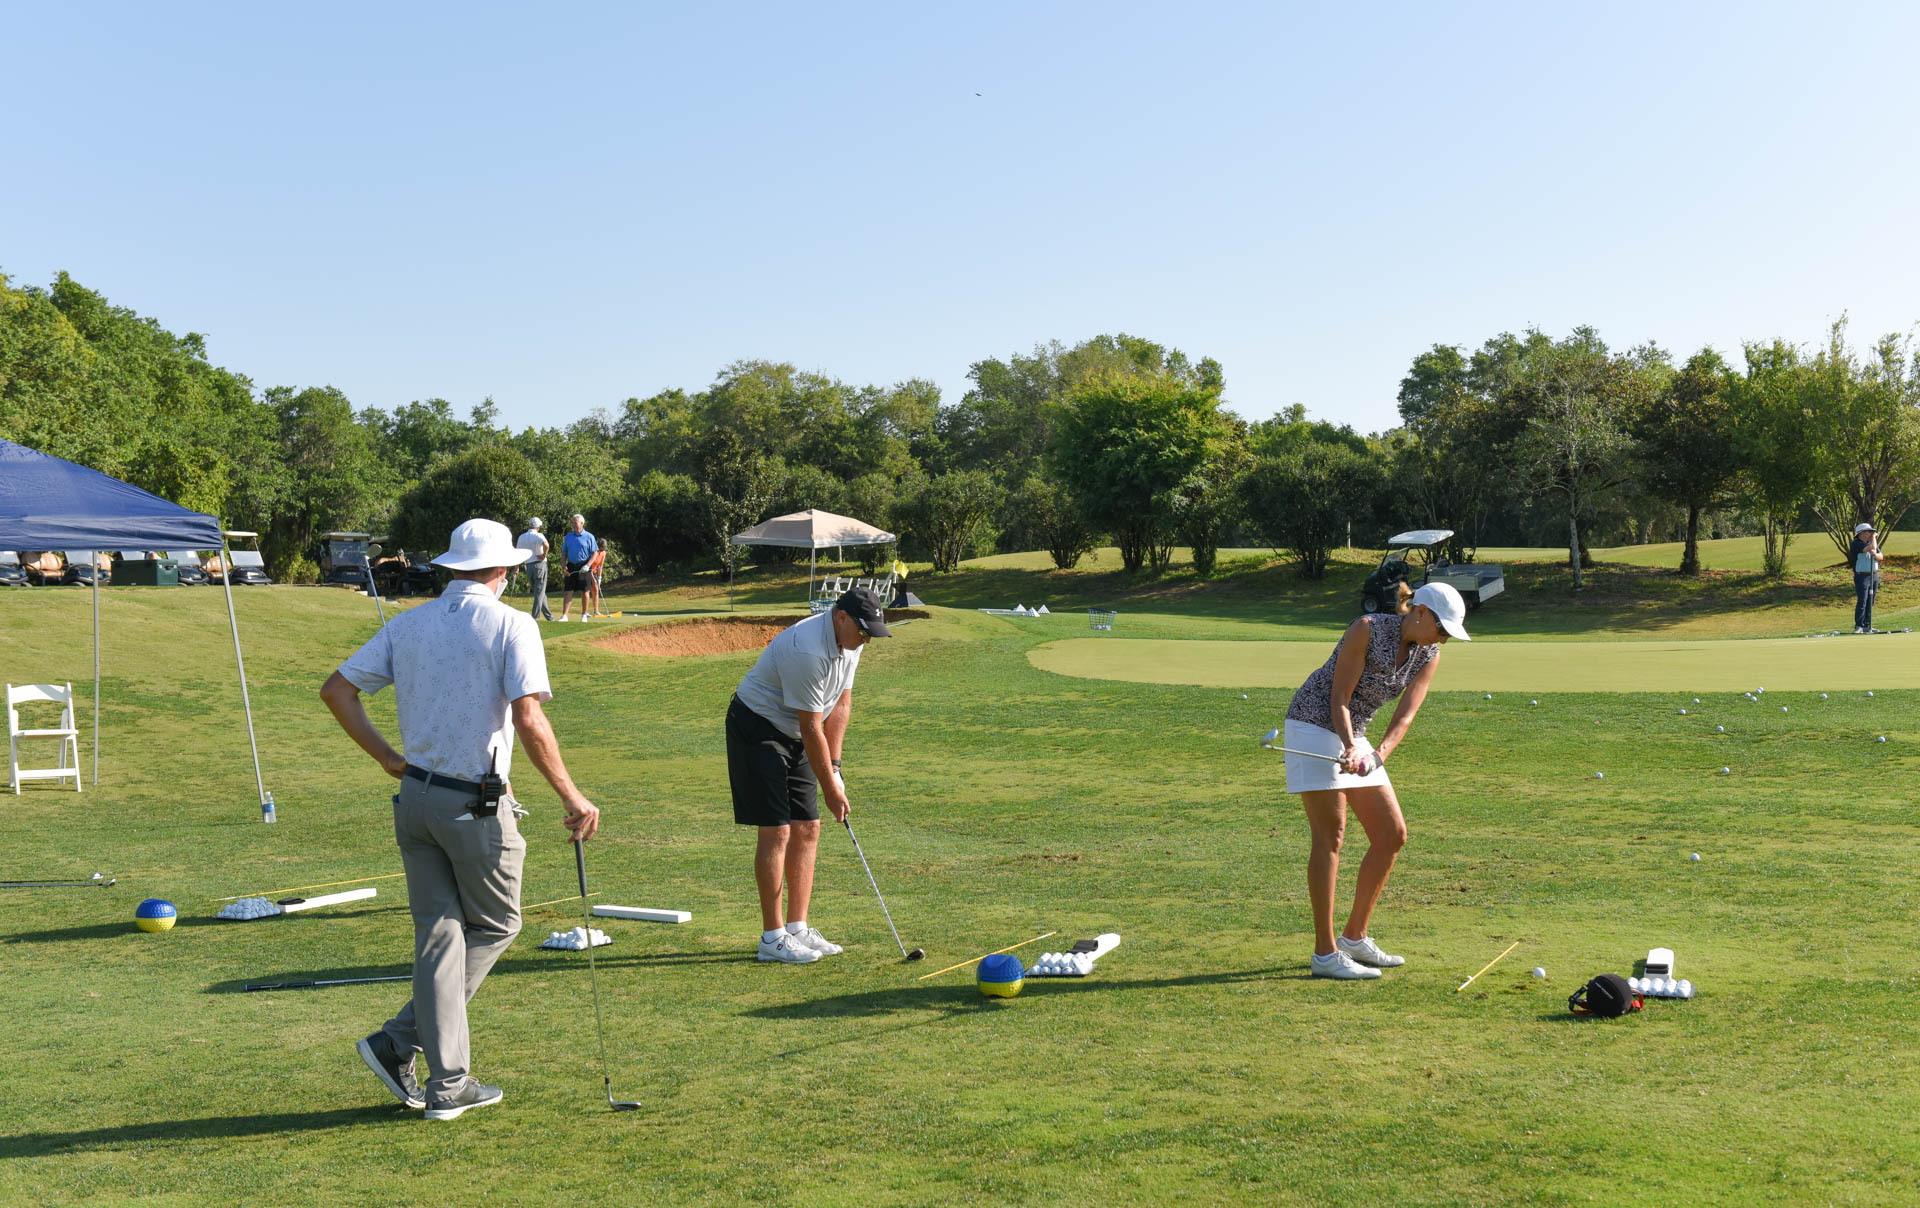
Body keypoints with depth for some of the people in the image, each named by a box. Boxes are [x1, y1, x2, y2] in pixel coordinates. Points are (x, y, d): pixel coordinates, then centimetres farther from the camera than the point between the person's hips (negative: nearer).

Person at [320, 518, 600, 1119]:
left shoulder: (408, 624, 9)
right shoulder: (511, 625, -10)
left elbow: (336, 689, 8)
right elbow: (529, 719, -20)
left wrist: (387, 758, 11)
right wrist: (571, 797, -15)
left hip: (415, 796, 6)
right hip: (477, 805, -6)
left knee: (438, 934, 9)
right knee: (495, 926, 13)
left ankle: (448, 1082, 9)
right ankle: (400, 1041, 7)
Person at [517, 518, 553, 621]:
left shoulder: (521, 537, 9)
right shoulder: (538, 535, -8)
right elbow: (546, 545, -29)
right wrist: (544, 555, -13)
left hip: (528, 566, 5)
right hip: (540, 565, -5)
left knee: (538, 591, 15)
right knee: (540, 591, 2)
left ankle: (548, 615, 18)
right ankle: (535, 616, -2)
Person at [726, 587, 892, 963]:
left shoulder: (849, 640, -1)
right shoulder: (807, 651, -30)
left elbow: (840, 704, 6)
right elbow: (811, 727, -24)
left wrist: (834, 767, 1)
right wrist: (830, 787, -16)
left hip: (792, 735, 9)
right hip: (757, 729, -9)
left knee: (807, 829, 5)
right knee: (776, 831, -10)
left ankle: (797, 928, 11)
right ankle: (772, 937, -4)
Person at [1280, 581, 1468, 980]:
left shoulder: (1428, 656, 1)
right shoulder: (1367, 630, -19)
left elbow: (1405, 716, -6)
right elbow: (1339, 699, -17)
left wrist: (1378, 755, -24)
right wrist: (1351, 747, -32)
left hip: (1354, 735, 8)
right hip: (1314, 724, -8)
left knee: (1392, 835, 3)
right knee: (1331, 834, -13)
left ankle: (1355, 937, 14)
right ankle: (1325, 953, -11)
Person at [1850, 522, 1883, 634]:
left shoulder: (1872, 542, 12)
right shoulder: (1856, 544, -11)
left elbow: (1880, 556, 7)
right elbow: (1872, 547, -22)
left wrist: (1875, 554, -17)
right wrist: (1873, 537, -4)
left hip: (1874, 575, 6)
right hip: (1862, 576, -6)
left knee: (1870, 603, 6)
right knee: (1862, 602, -11)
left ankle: (1867, 626, 11)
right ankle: (1858, 626, -5)